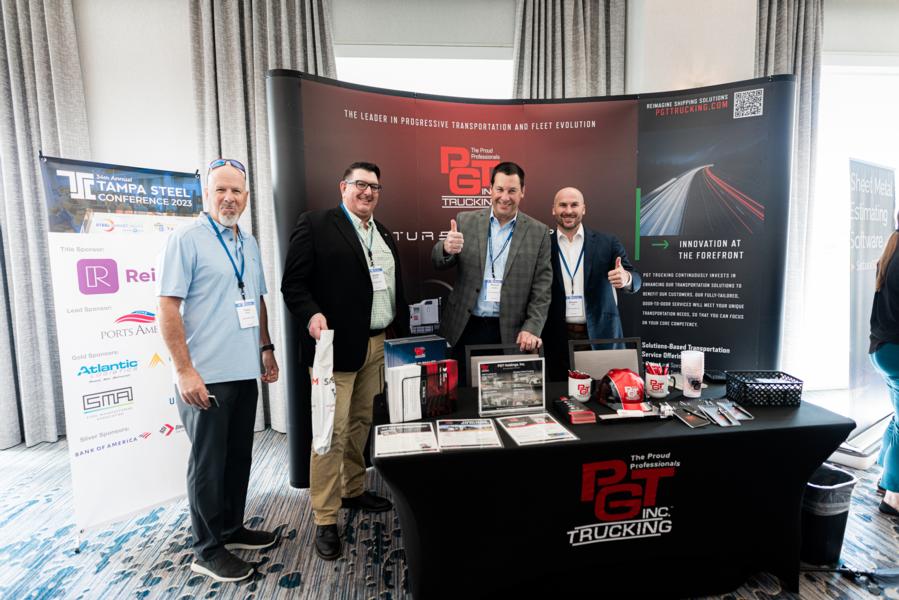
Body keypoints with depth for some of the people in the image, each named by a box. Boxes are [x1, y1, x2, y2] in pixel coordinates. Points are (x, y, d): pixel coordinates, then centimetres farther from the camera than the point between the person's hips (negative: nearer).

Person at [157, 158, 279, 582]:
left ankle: (232, 528, 35)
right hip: (206, 375, -7)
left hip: (244, 371, 7)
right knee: (208, 461, 7)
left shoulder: (249, 244, 12)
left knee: (239, 455, 17)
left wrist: (266, 348, 14)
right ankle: (208, 550, 24)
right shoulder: (186, 239, -9)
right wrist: (185, 371, -17)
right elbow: (167, 308, -13)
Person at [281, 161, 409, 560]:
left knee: (362, 423, 16)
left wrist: (402, 336, 13)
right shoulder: (315, 225, -3)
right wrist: (311, 314, -24)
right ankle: (325, 519, 13)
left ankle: (353, 490, 35)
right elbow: (293, 283, -7)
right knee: (332, 431, -1)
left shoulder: (385, 236, 17)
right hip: (337, 345, -6)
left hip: (379, 345, 7)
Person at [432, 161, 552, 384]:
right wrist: (446, 248, -23)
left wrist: (532, 329, -10)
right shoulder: (466, 221, 3)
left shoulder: (538, 232, 2)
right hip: (464, 328, 1)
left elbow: (542, 286, 0)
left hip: (511, 332, 0)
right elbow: (438, 264, 0)